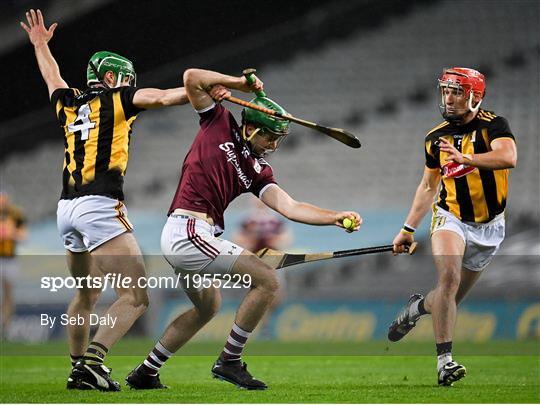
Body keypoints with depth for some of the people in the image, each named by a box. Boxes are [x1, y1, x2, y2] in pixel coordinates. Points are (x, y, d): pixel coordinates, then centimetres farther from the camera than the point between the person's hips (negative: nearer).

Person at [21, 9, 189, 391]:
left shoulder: (70, 105, 19)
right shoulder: (114, 100, 2)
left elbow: (55, 81, 40)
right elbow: (162, 97, -12)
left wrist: (41, 45, 56)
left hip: (67, 209, 8)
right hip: (100, 206, -8)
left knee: (86, 296, 24)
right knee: (136, 297, -11)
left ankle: (78, 368, 27)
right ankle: (92, 361, -23)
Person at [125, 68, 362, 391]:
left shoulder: (258, 171, 16)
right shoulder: (220, 123, 1)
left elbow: (290, 207, 5)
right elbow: (192, 78, -3)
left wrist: (334, 217, -7)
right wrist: (238, 83, -2)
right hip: (188, 231, -9)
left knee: (207, 306, 31)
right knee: (268, 280, -12)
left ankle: (146, 373, 38)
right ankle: (229, 361, -5)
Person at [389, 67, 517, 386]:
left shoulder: (493, 126, -11)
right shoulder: (437, 138, 4)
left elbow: (508, 158, -32)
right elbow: (428, 186, 16)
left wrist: (465, 158, -44)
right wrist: (408, 230, 15)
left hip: (488, 227, -1)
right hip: (450, 217, 1)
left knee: (453, 298, 7)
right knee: (449, 278, -25)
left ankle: (418, 307, 42)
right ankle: (445, 360, -27)